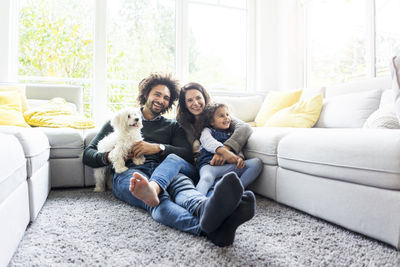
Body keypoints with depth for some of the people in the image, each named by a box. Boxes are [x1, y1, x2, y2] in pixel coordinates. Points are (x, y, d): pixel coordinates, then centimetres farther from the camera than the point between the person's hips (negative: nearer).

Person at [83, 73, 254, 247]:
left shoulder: (173, 126, 28)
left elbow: (188, 155, 10)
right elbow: (88, 154, 20)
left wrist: (158, 147, -5)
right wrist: (109, 157, -3)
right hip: (128, 172, -2)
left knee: (182, 182, -36)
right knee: (157, 197, -38)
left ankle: (206, 209, -71)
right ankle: (209, 228, -68)